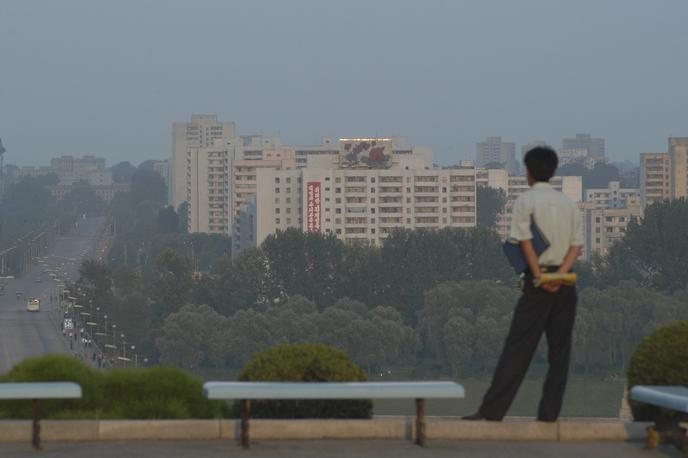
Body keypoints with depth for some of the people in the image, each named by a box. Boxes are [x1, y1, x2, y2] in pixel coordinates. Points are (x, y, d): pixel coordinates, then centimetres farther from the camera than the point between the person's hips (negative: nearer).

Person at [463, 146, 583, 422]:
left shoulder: (525, 201, -2)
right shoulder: (569, 204, 13)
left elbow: (525, 241, -11)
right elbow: (577, 245, 4)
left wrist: (540, 276, -12)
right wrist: (561, 274, -8)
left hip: (538, 279, -4)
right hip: (565, 283, 4)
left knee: (518, 347, -6)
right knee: (559, 348, 7)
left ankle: (492, 409, -9)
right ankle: (550, 412, 5)